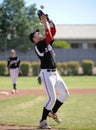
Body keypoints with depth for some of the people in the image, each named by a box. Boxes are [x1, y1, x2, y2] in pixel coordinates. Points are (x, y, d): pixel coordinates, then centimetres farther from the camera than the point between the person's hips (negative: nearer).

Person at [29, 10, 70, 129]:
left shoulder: (47, 43, 14)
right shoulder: (38, 46, -11)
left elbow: (53, 32, 11)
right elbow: (48, 37, -24)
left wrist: (48, 20, 3)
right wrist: (45, 24, -16)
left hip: (55, 73, 9)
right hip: (46, 74, -9)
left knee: (65, 94, 13)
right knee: (52, 98, -15)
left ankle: (53, 112, 28)